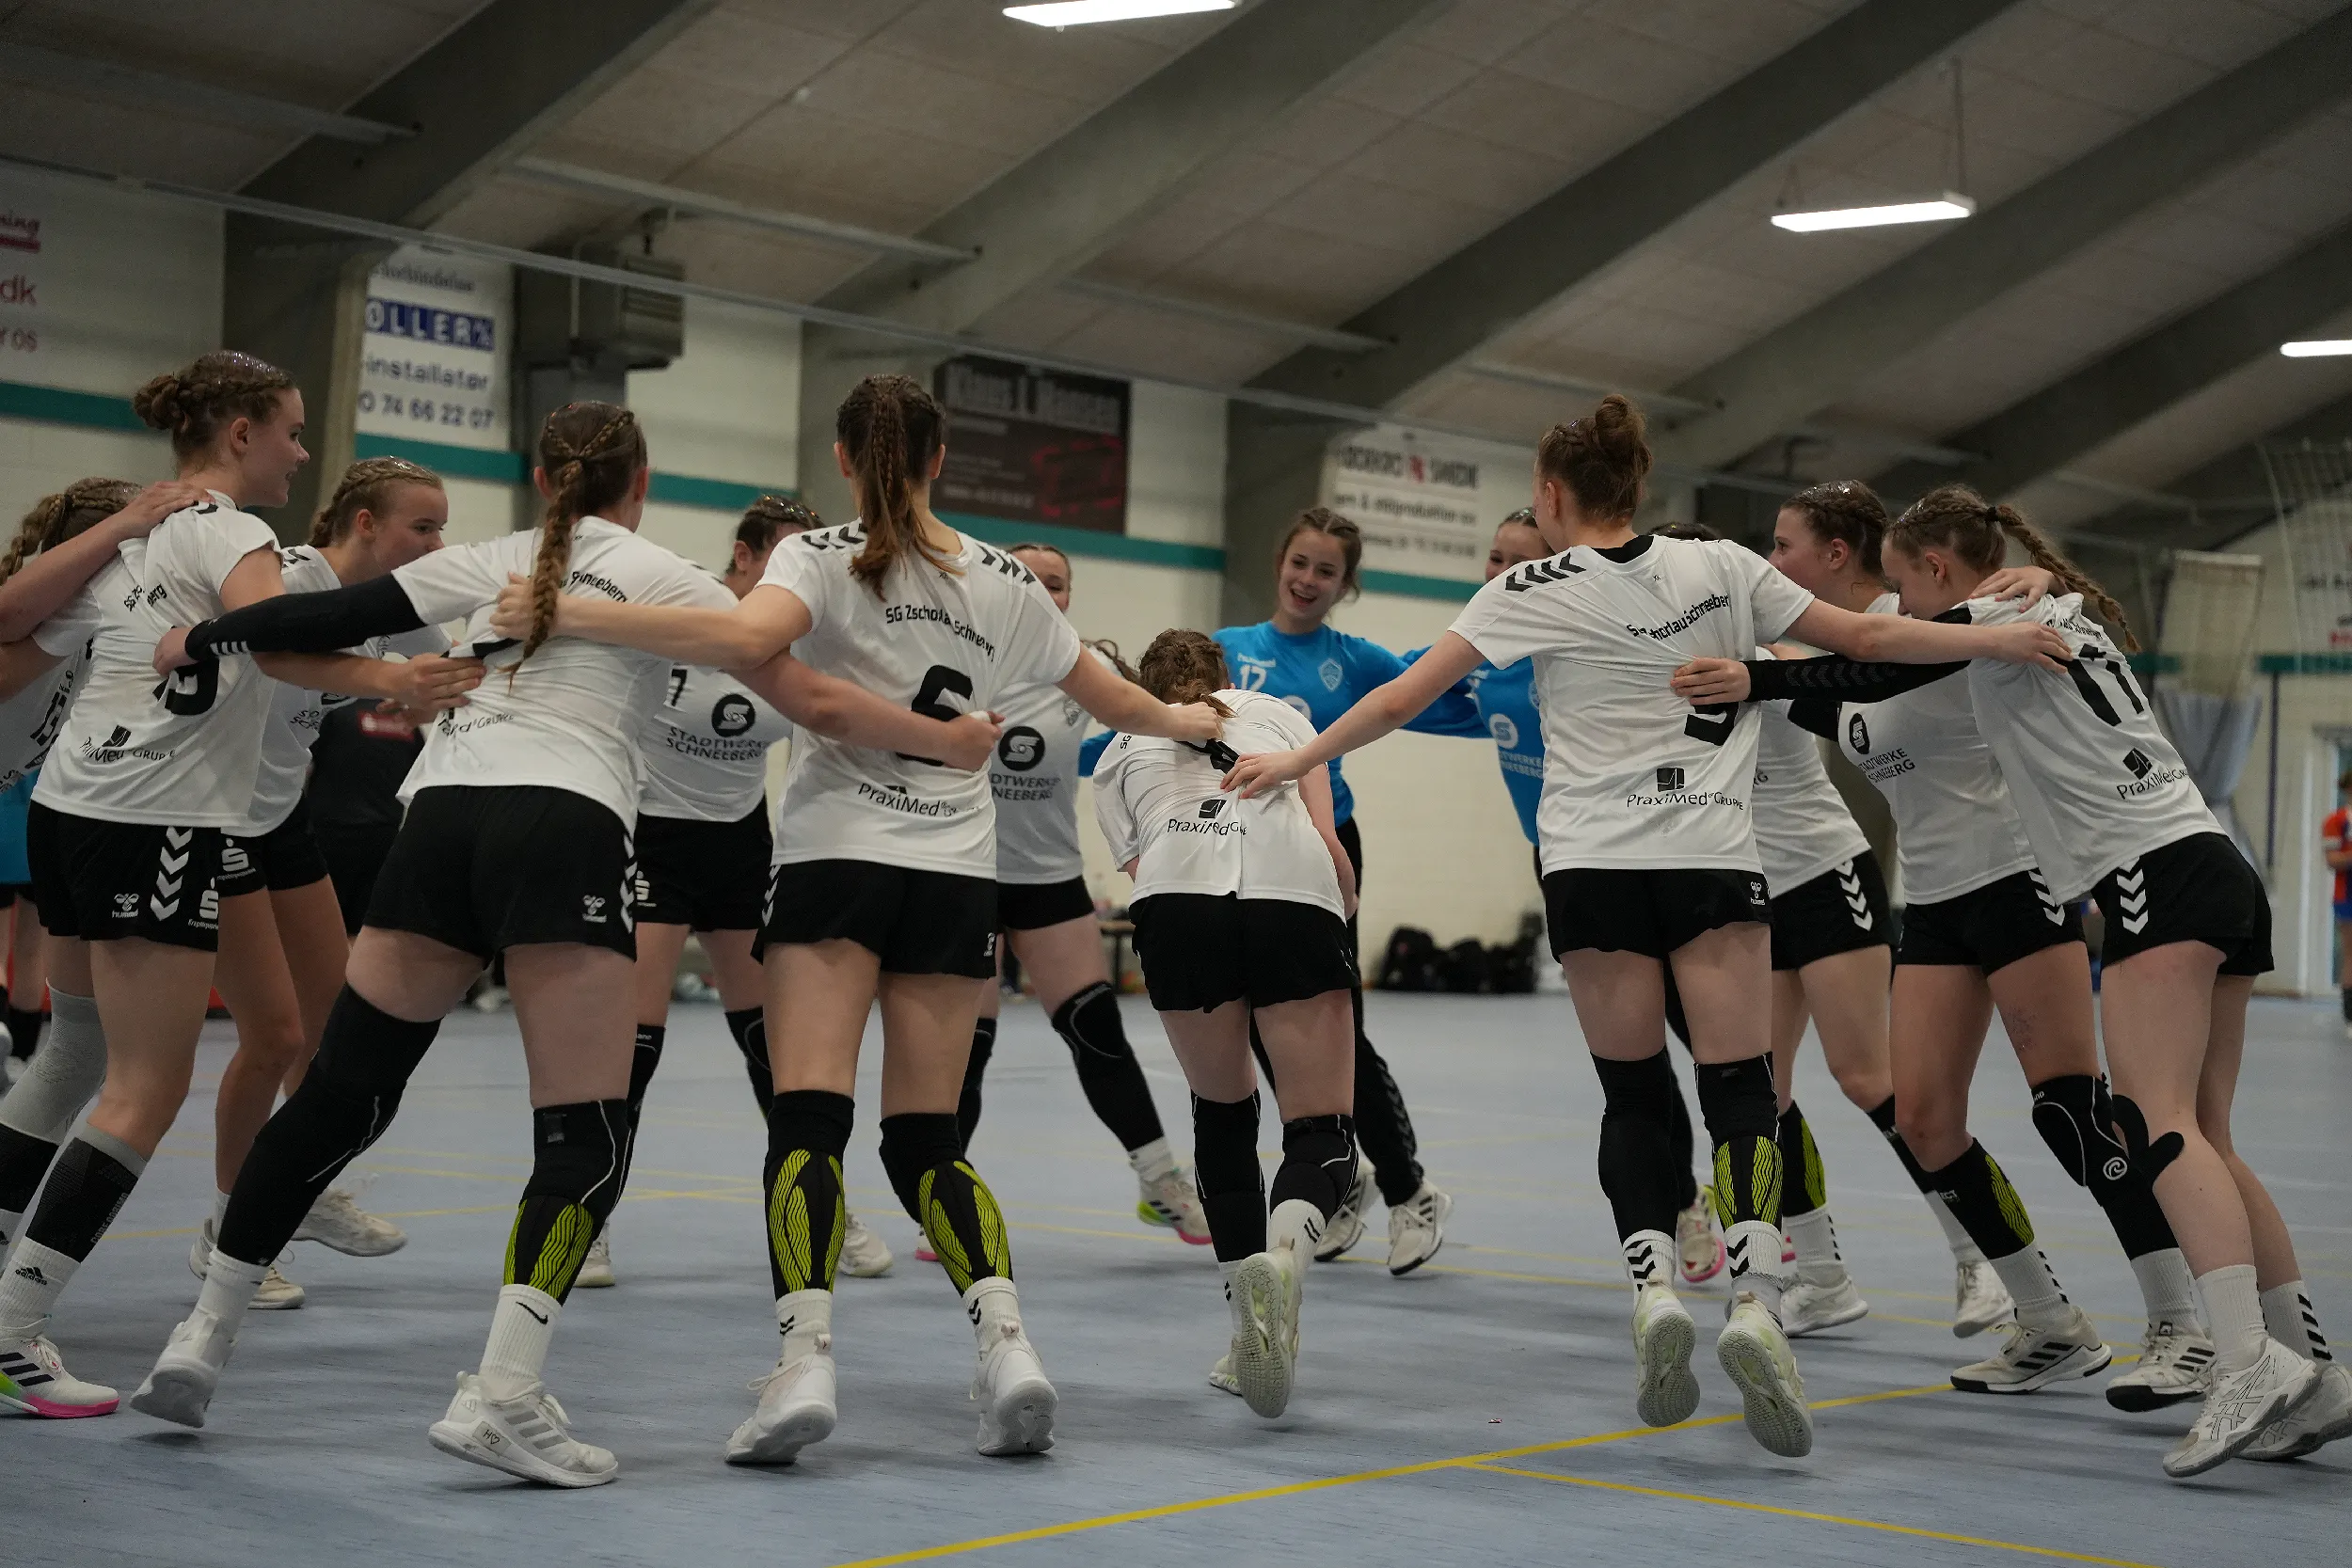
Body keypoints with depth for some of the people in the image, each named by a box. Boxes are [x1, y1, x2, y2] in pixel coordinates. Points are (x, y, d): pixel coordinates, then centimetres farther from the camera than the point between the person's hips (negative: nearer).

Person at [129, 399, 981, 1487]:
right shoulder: (663, 577, 12)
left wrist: (202, 641, 32)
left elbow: (336, 617, 16)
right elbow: (813, 702, 8)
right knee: (586, 1138, -1)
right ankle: (502, 1396, -16)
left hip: (440, 822, 4)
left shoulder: (492, 562, 20)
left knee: (338, 1096, 14)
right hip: (564, 828, -4)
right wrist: (945, 738, 19)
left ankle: (202, 1339, 21)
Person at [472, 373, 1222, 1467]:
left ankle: (804, 1360, -24)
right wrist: (1186, 722, 44)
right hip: (956, 872, 4)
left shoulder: (822, 558, -1)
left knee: (808, 1119, -8)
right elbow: (1109, 701, 23)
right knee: (925, 1139, 9)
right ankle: (1007, 1341, -9)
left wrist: (569, 614, -23)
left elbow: (747, 640, -24)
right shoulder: (1005, 583, 11)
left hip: (837, 854, -4)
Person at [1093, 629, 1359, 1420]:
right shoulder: (1279, 712, 33)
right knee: (1322, 1131, 5)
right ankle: (1285, 1250, -28)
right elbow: (1328, 841, 19)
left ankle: (1249, 1328, 19)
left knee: (1222, 1114, 22)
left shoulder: (1119, 753, 34)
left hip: (1176, 905, 1)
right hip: (1296, 894, -1)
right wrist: (1344, 916, 36)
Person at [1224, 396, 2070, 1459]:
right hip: (1714, 860, 1)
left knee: (1634, 1095, 11)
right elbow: (1863, 637, 6)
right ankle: (1755, 1299, -19)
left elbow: (1400, 700, 3)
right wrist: (1999, 639, 12)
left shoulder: (1532, 591, 1)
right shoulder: (1720, 567, 5)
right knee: (1740, 1090, 1)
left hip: (1593, 871, 0)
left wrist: (1296, 760, 15)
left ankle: (1652, 1286, -8)